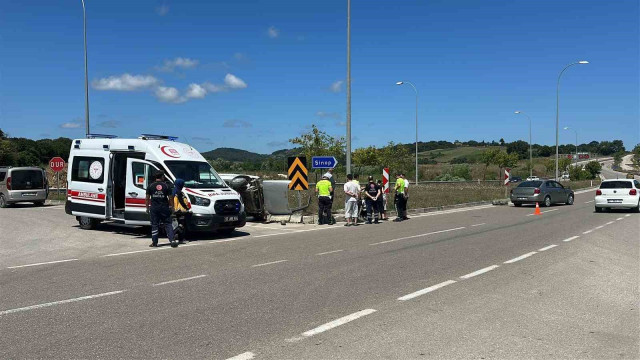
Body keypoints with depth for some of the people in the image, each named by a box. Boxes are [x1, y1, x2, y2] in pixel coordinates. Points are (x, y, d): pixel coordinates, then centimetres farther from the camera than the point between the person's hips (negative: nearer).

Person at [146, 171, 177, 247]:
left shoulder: (151, 186, 2)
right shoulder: (166, 186, 0)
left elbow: (147, 198, 4)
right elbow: (170, 198, 0)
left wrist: (147, 208, 12)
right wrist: (171, 206, 10)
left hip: (154, 208, 1)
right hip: (164, 208, -1)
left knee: (154, 225, 7)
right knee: (168, 224, 5)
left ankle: (154, 242, 8)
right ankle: (172, 240, -4)